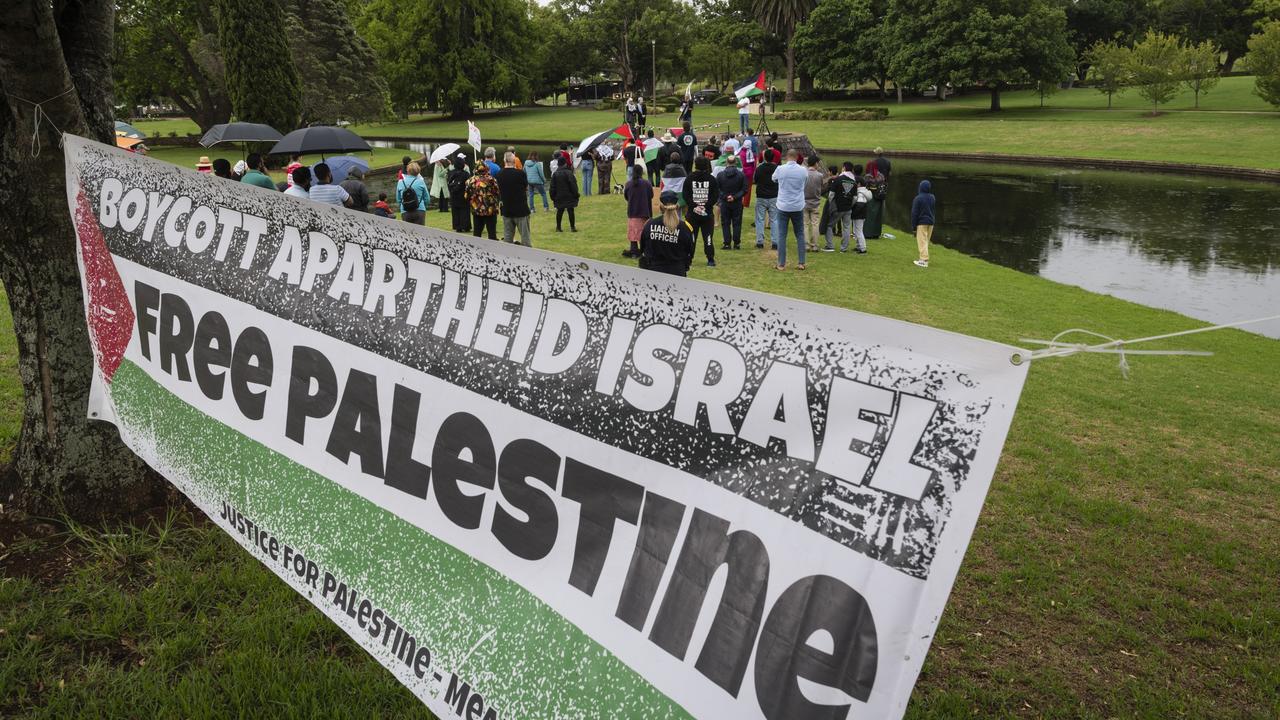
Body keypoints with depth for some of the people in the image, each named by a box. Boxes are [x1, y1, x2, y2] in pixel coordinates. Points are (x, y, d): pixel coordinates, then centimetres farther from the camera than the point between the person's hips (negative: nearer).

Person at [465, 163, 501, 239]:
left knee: (476, 233, 10)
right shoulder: (491, 179, -8)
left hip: (476, 210, 2)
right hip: (491, 210, -2)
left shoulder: (471, 180, -1)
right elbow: (497, 193, -6)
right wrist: (496, 202, 12)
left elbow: (467, 196, 1)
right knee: (492, 232, 4)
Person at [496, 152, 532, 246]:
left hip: (506, 209, 4)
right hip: (521, 209, -4)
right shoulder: (520, 173, -15)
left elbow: (499, 191, 8)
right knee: (525, 236, 2)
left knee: (507, 237, 10)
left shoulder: (499, 174, -3)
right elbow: (526, 188, 0)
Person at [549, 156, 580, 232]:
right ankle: (572, 227, 0)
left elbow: (552, 187, 7)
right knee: (570, 211, -1)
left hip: (559, 197, 5)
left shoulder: (555, 174, 4)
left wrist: (553, 197, 12)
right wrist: (576, 195, -6)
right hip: (569, 197, -5)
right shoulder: (568, 173, -11)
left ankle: (558, 227, 12)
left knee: (559, 211, 10)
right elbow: (573, 185, -13)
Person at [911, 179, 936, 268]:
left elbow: (914, 213, -11)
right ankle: (923, 258, 18)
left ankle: (924, 260, -12)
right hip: (931, 222, 6)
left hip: (922, 223, -6)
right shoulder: (933, 198, 8)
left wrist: (913, 226, -7)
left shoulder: (918, 198, -13)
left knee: (922, 241, -6)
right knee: (926, 241, 14)